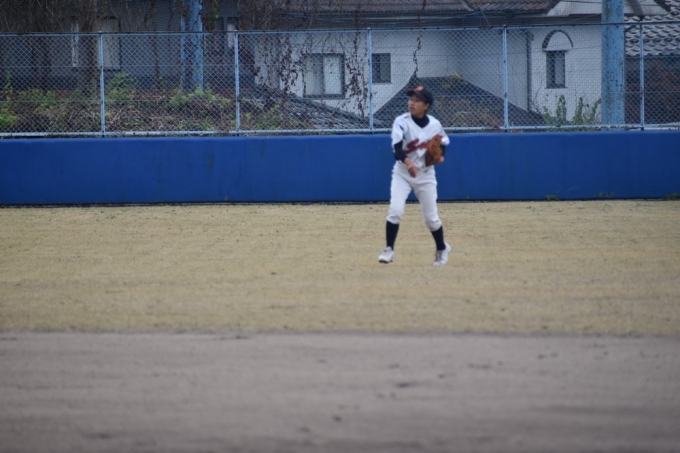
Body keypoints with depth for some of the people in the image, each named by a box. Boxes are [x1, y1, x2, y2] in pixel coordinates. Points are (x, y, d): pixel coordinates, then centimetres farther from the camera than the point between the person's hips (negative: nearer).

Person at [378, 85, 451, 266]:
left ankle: (442, 248, 31)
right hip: (402, 173, -1)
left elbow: (443, 143, 11)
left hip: (426, 175, 1)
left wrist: (441, 156, -11)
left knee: (431, 217, 7)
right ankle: (389, 250, -6)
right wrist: (408, 162, -49)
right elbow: (397, 148, -30)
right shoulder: (402, 122, -17)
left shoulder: (435, 125, -8)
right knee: (395, 210, -18)